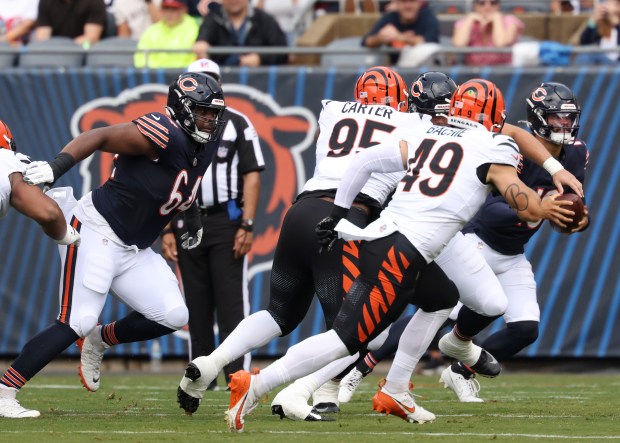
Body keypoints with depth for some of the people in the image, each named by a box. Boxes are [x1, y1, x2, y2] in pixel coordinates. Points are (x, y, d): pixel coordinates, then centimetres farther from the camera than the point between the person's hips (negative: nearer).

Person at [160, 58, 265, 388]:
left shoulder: (236, 123, 3)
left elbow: (251, 175, 0)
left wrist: (247, 226, -9)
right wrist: (167, 231, 5)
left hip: (226, 221, -3)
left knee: (232, 302, -9)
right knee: (196, 306, 5)